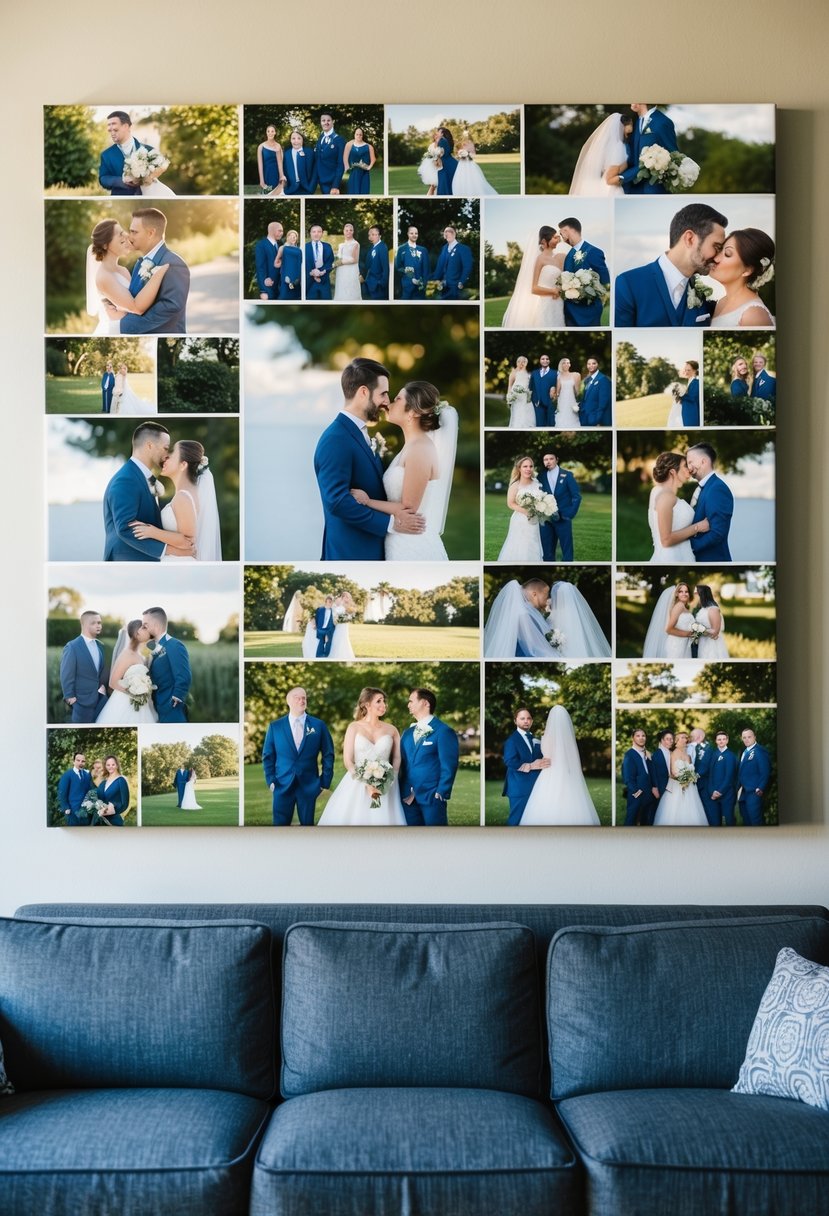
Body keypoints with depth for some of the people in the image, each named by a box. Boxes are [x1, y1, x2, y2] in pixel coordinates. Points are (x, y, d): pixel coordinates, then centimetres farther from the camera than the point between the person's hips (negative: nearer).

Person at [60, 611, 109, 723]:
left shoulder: (99, 646, 9)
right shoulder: (72, 647, -12)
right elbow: (66, 675, -11)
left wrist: (103, 685, 7)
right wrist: (69, 697, -12)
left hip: (100, 699, 6)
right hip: (83, 699, -6)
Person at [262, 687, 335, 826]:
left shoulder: (318, 725, 3)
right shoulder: (275, 726, 4)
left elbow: (328, 754, 6)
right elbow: (268, 755, 7)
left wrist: (325, 782, 1)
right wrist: (270, 780, -2)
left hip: (309, 785, 0)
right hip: (282, 785, 0)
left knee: (307, 824, 8)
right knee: (280, 824, 2)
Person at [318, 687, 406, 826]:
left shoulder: (391, 730, 8)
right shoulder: (354, 727, 2)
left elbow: (398, 759, 7)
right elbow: (347, 760, -3)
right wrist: (366, 784, -13)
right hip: (357, 784, -1)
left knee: (382, 820, -4)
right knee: (354, 819, -5)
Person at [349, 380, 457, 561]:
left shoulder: (420, 448, -16)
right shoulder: (411, 446, 12)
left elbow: (409, 508, -16)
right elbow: (396, 495, 11)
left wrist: (367, 501, -7)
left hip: (413, 548, -9)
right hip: (402, 544, 9)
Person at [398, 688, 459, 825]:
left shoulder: (443, 731, -5)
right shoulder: (407, 733, 16)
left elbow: (448, 767, -9)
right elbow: (402, 764, 14)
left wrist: (441, 793, -14)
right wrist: (402, 793, 3)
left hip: (432, 797, -6)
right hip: (408, 799, 6)